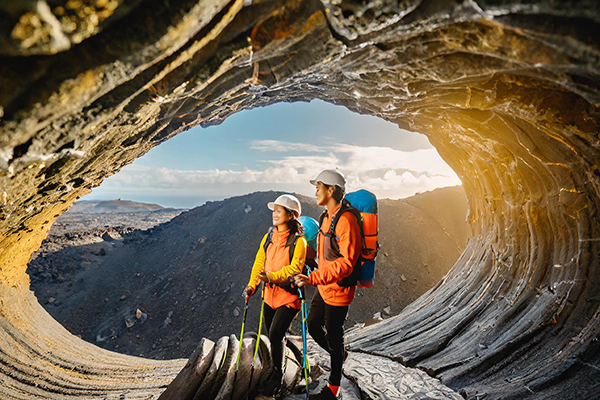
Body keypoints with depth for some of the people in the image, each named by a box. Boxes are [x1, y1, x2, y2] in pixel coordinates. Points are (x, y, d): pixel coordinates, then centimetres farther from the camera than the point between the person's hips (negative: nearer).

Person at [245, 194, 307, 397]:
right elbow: (259, 262, 6)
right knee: (274, 336, 16)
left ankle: (277, 378, 20)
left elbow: (294, 269, -21)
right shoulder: (268, 237, 5)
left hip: (289, 296, -6)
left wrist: (272, 276, -33)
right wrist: (252, 286, -4)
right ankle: (276, 372, 39)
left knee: (275, 336, -5)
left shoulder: (298, 241, -14)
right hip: (270, 294, 6)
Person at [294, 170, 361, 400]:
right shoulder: (327, 217, 6)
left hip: (338, 290, -8)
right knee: (312, 326, 19)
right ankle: (339, 355, 46)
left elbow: (346, 262, -29)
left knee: (333, 336, 7)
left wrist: (313, 278, -34)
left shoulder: (345, 220, -24)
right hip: (324, 287, 9)